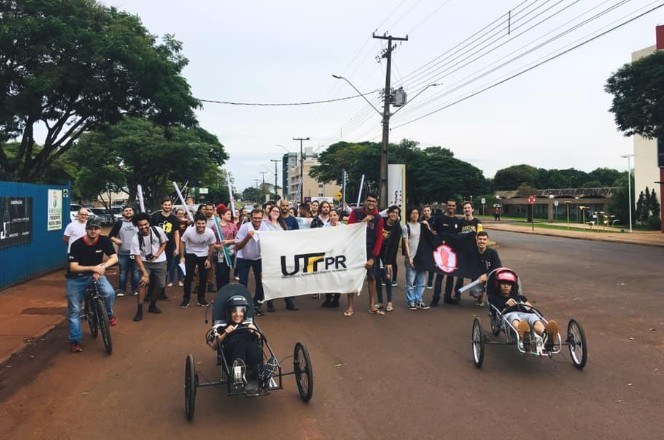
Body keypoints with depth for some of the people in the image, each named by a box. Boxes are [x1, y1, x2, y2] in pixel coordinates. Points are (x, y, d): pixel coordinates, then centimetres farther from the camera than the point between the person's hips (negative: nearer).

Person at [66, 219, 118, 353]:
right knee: (74, 310, 1)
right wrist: (92, 268, -36)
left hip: (95, 275, 1)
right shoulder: (76, 245, -20)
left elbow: (114, 258, -16)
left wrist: (102, 267, -33)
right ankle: (75, 341, 14)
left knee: (109, 293, -27)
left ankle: (108, 314, 4)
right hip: (76, 278, -1)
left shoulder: (104, 241, -12)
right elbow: (73, 267, -23)